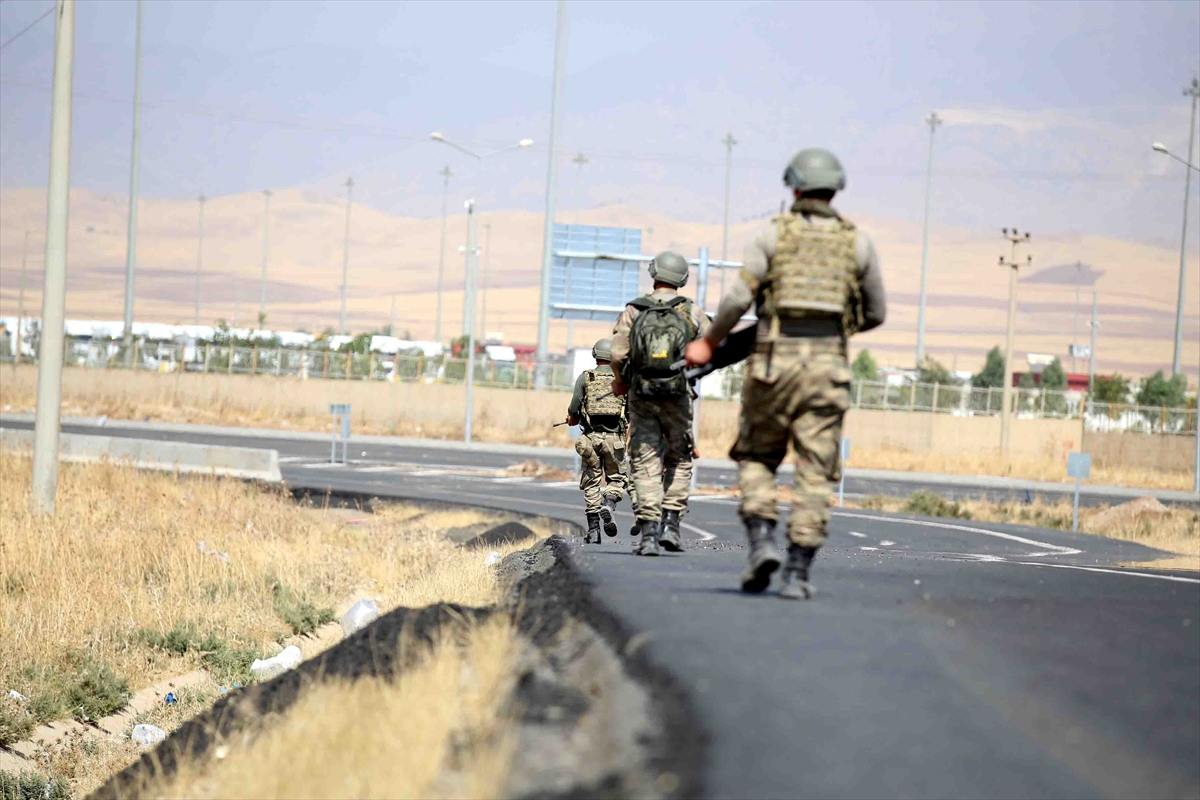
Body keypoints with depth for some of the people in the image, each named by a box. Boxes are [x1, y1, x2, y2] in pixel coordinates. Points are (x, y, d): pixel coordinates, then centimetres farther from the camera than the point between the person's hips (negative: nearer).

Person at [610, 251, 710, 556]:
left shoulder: (633, 311, -1)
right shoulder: (692, 312, 1)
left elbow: (618, 355, -7)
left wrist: (621, 382, 13)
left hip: (641, 396, 0)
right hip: (677, 396, 0)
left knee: (646, 464, 2)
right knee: (679, 461, 15)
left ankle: (648, 533, -6)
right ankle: (670, 522, 4)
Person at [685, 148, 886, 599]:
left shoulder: (773, 235, 2)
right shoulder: (858, 243, 8)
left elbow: (738, 297, -7)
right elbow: (875, 313, 14)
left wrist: (709, 343, 7)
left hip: (775, 361, -1)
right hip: (827, 365, 1)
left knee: (756, 457, 15)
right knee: (814, 473, 3)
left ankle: (762, 541, -6)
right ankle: (797, 573, -3)